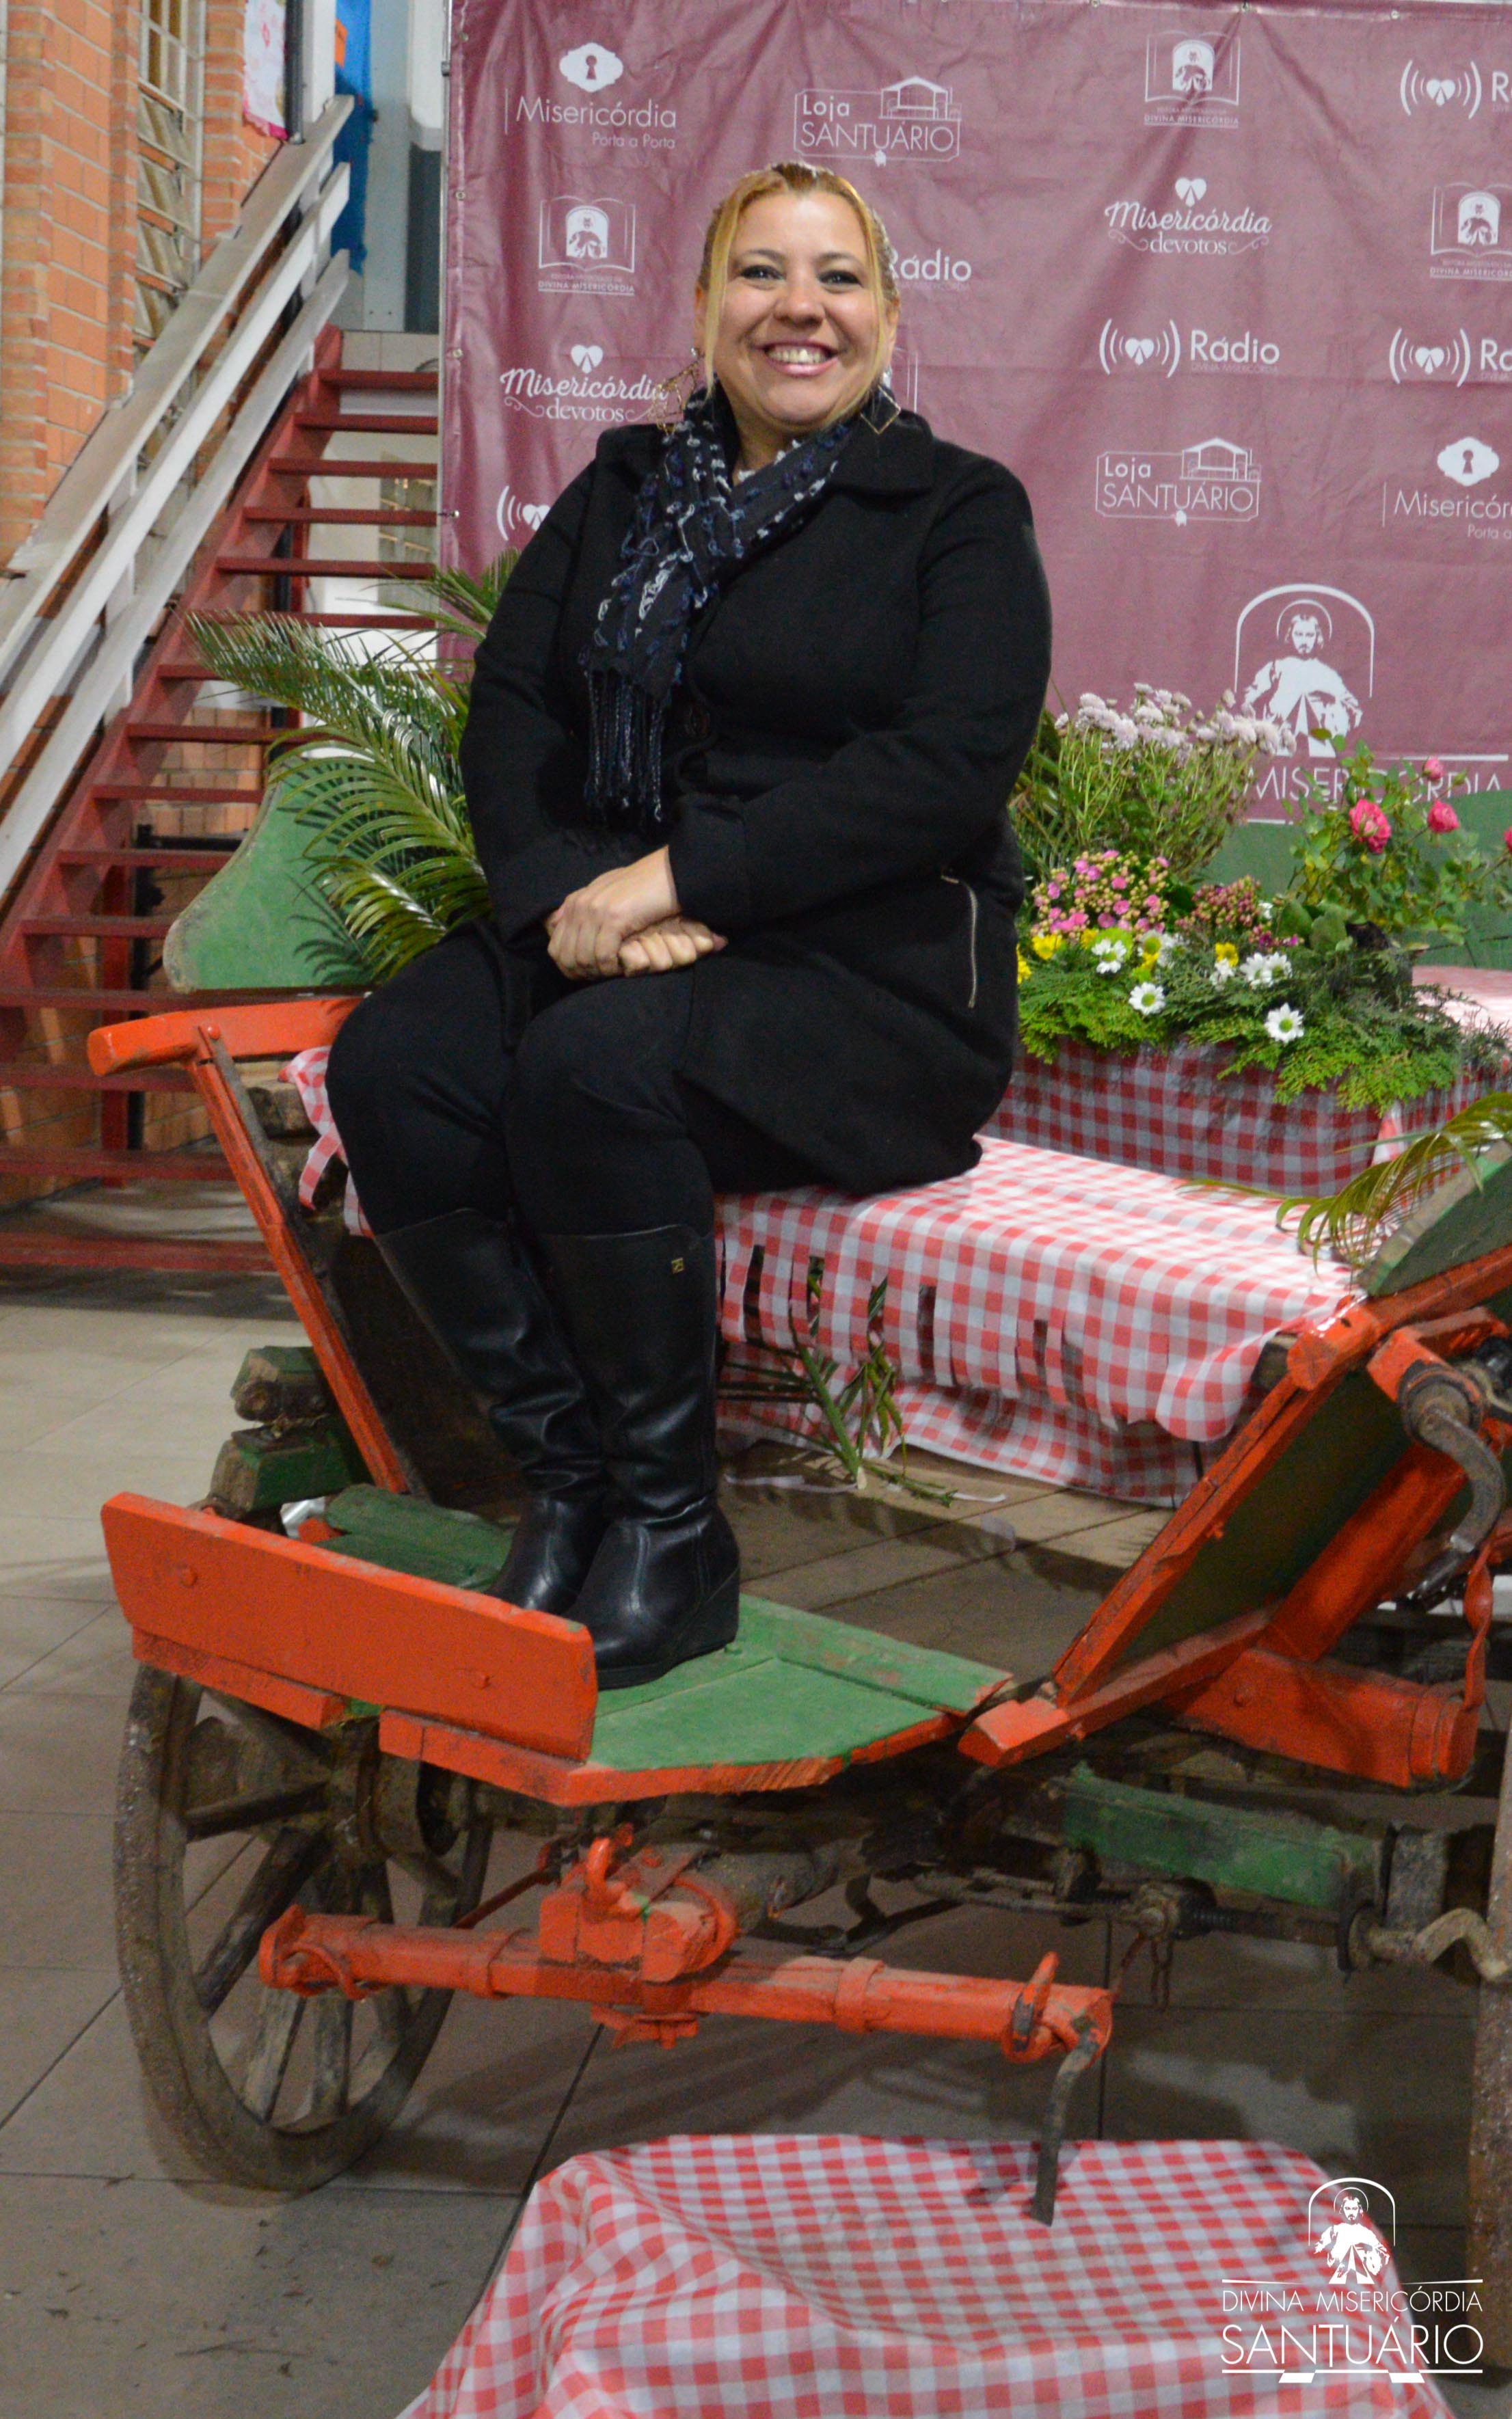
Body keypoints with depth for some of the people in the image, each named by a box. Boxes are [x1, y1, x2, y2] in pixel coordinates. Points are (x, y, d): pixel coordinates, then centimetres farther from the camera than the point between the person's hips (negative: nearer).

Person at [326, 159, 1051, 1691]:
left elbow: (944, 772, -12)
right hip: (606, 931, 5)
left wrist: (680, 878, -19)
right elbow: (510, 714, 8)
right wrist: (566, 891, -14)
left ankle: (672, 1532, -18)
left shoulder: (960, 511, 3)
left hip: (872, 967, -5)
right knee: (392, 1066, -23)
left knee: (594, 1065, -33)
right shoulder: (622, 493, 18)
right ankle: (564, 1483, -13)